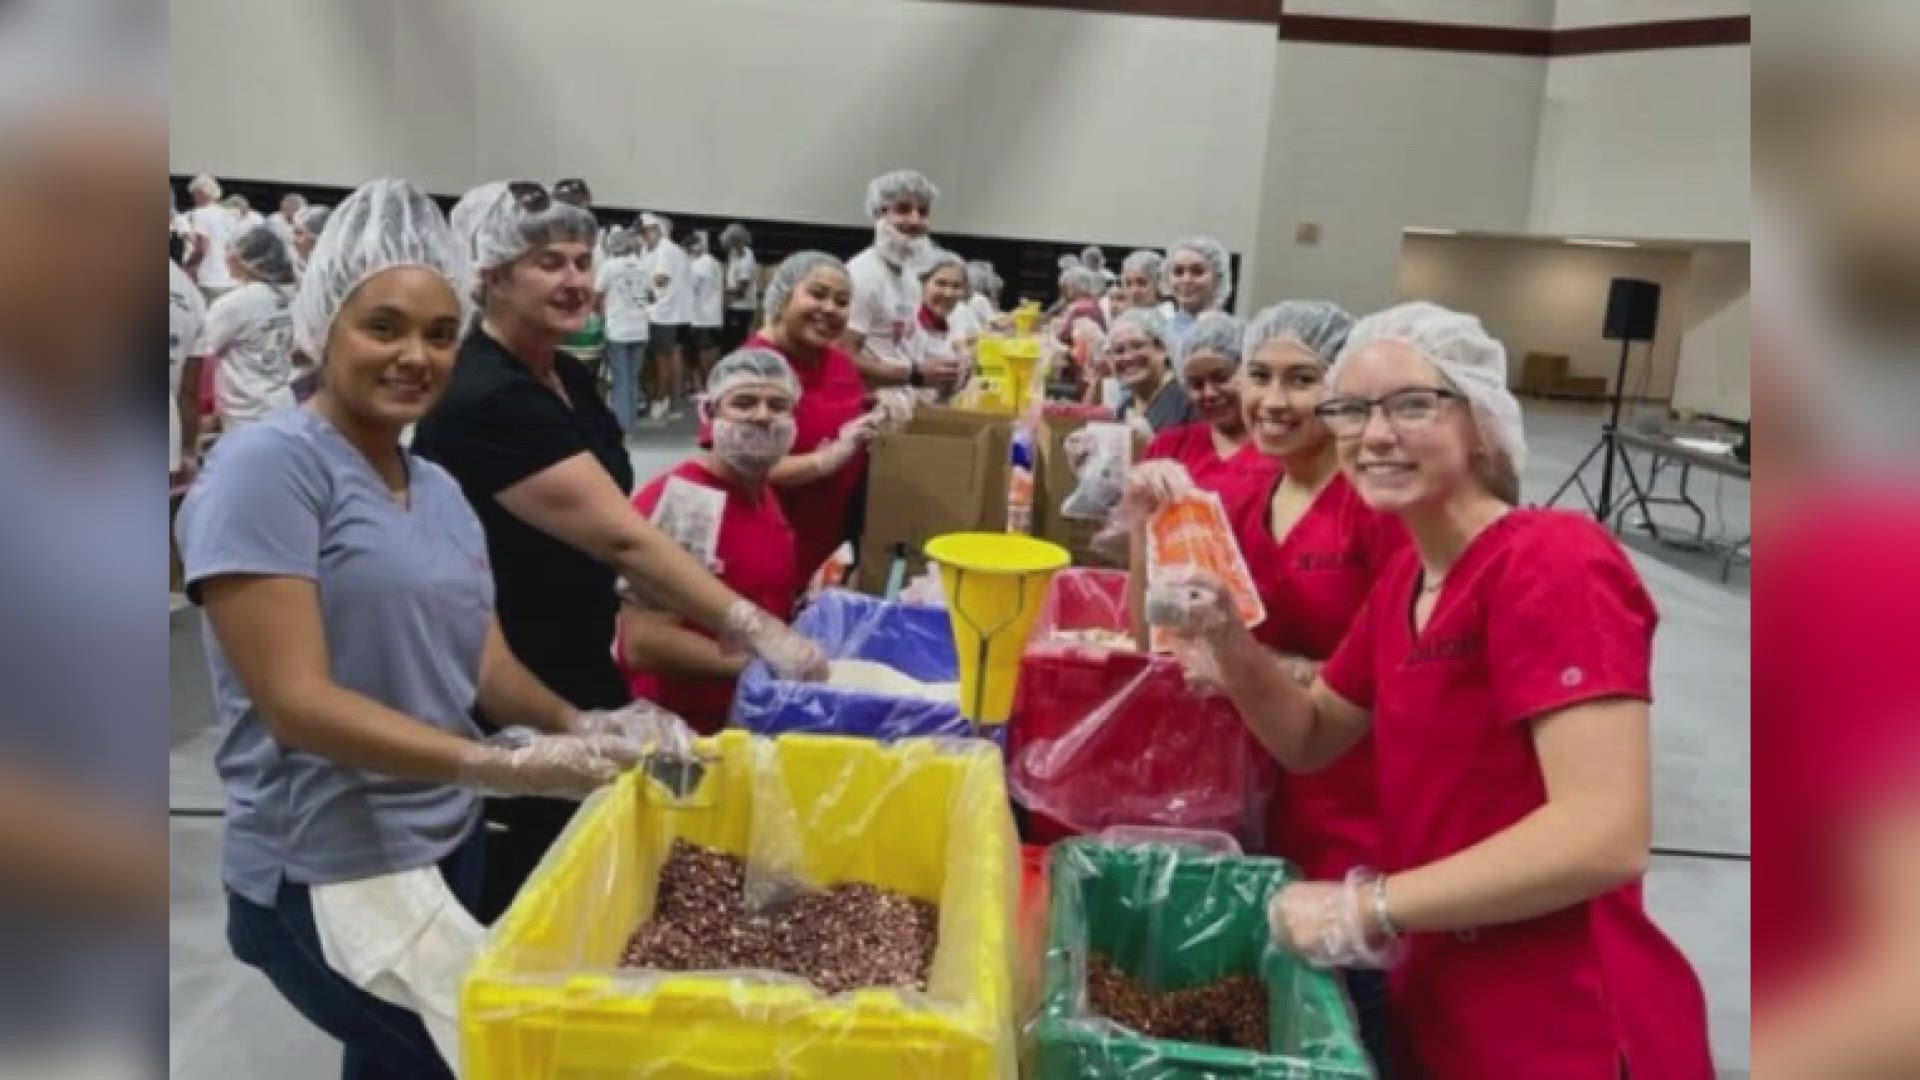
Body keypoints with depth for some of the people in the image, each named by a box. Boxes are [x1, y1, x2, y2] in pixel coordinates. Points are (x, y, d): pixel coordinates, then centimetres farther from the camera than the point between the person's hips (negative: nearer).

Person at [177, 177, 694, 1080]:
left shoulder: (439, 489, 8)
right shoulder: (268, 466, -16)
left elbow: (487, 665, 8)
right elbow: (297, 703, -22)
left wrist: (577, 726, -12)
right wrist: (505, 765, -29)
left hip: (447, 846, 8)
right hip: (329, 874, -8)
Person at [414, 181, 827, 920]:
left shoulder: (568, 378, 6)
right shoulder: (485, 400, -23)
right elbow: (621, 537, -30)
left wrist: (718, 617, 0)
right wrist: (754, 629, -31)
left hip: (577, 675, 8)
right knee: (516, 898, 7)